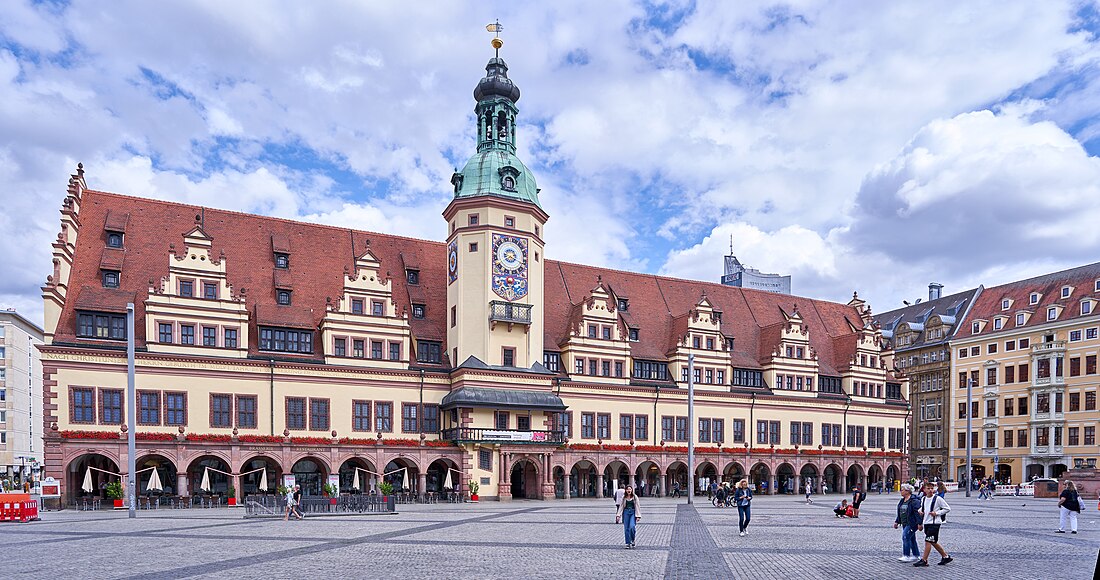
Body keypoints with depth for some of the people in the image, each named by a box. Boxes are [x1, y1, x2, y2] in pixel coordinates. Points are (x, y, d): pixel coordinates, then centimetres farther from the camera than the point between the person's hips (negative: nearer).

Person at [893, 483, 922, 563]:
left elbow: (917, 512, -18)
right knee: (912, 539, 14)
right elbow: (899, 513, 21)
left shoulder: (914, 501, -14)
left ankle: (906, 556, -9)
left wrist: (919, 523, -21)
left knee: (905, 537, -14)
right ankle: (916, 555, 23)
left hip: (912, 523, -9)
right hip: (905, 524, 9)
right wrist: (897, 522, 20)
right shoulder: (902, 501, 14)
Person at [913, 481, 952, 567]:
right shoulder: (923, 499, 8)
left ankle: (924, 560, -2)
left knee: (928, 541, -8)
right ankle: (945, 556, 31)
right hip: (926, 523, 7)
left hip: (935, 523, -7)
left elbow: (947, 508, -6)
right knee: (933, 542, 15)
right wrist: (920, 511, 3)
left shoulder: (938, 499, -10)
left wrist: (937, 513, -14)